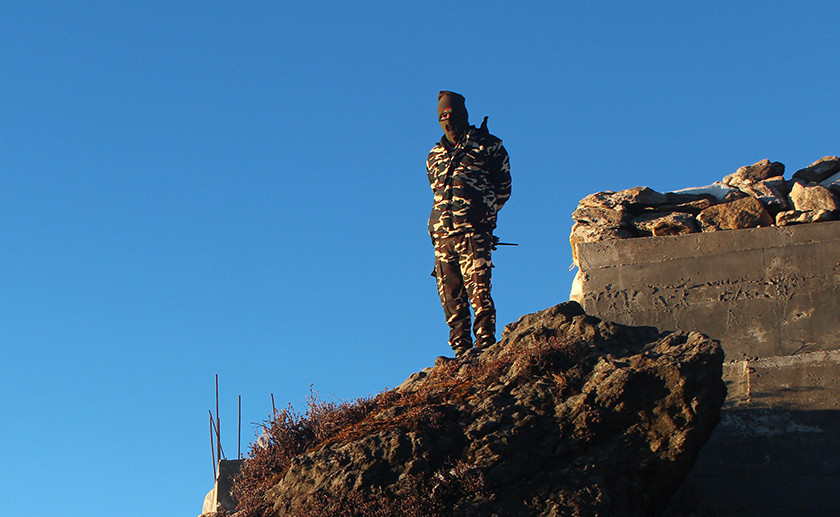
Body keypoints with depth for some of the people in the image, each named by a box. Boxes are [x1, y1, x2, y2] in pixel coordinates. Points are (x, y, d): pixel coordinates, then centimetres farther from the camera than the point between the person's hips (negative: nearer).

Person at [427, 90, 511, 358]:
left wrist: (485, 214, -3)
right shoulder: (435, 155, 24)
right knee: (450, 295, 1)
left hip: (474, 232, -5)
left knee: (478, 290, -13)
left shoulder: (487, 146, 9)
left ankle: (485, 343, -12)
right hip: (442, 235, 5)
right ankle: (461, 350, 3)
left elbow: (503, 188, 8)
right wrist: (438, 223, 15)